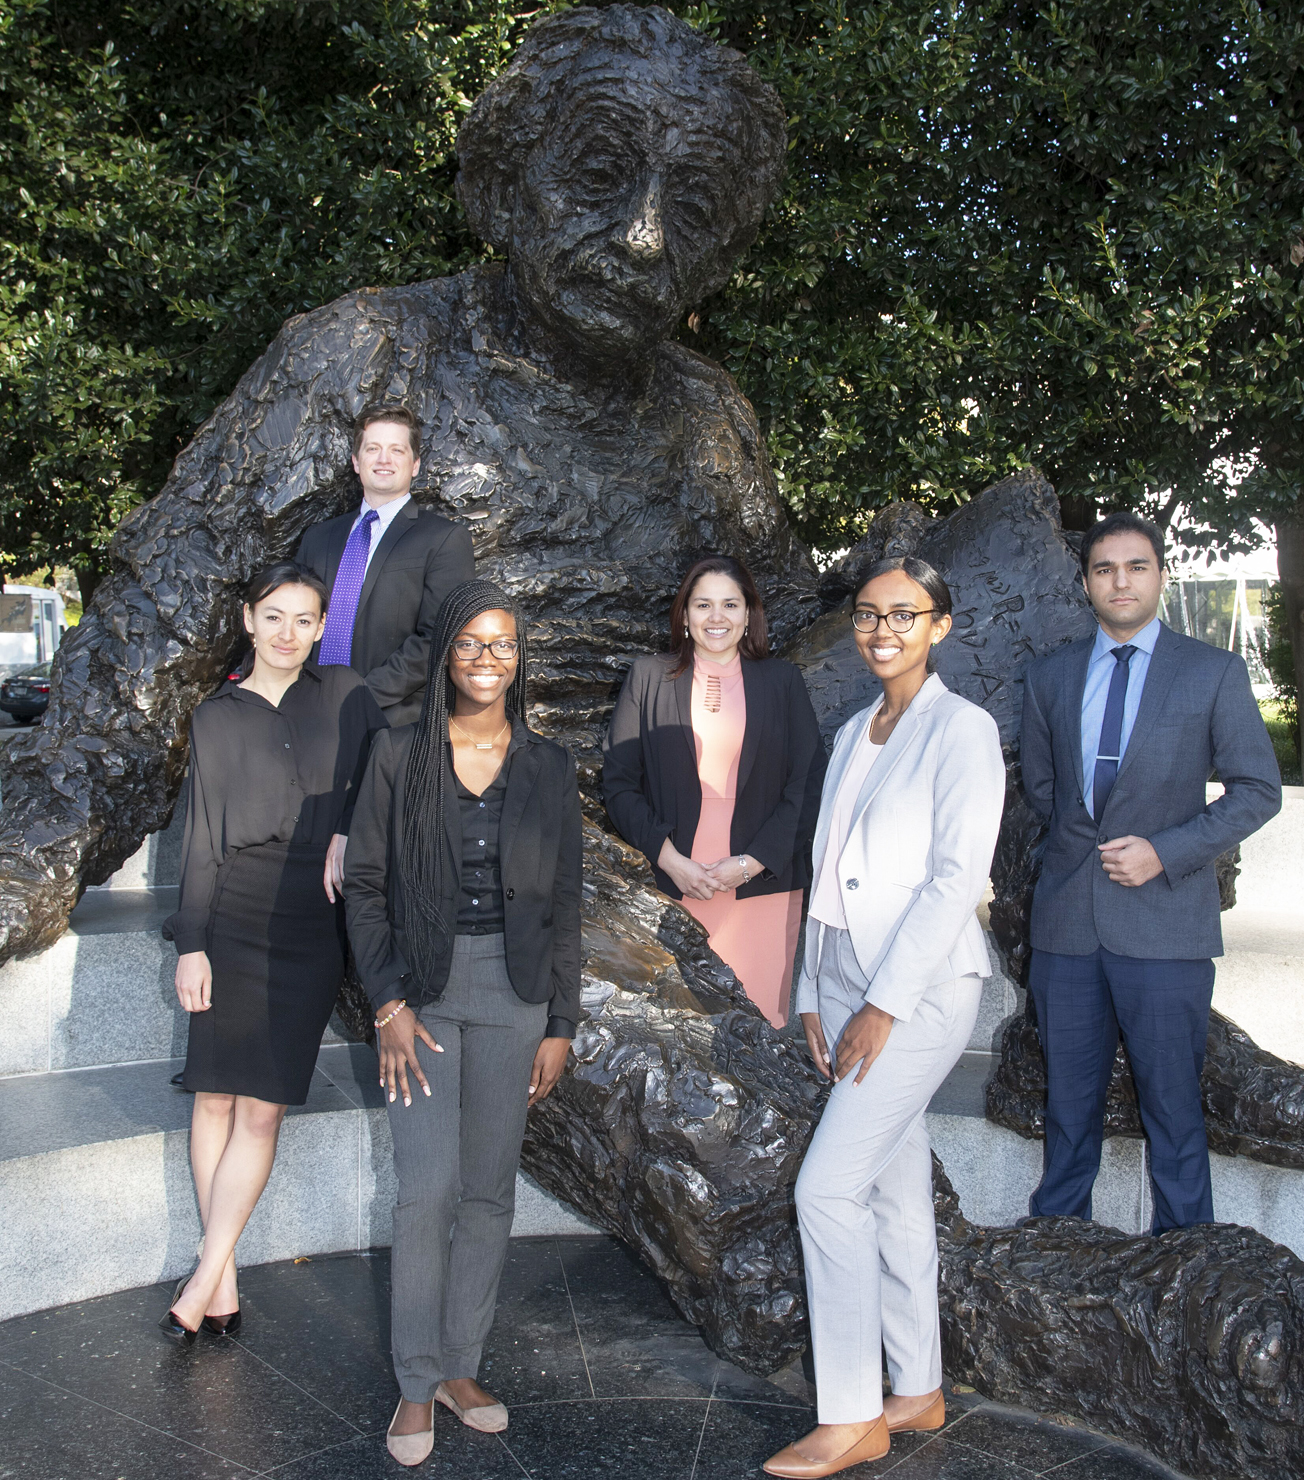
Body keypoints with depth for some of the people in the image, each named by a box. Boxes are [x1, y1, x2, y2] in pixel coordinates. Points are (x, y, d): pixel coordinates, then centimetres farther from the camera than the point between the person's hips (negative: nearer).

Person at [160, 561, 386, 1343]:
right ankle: (225, 1280, 13)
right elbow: (202, 837, 5)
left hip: (312, 929, -1)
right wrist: (191, 943, 0)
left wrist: (347, 832, -13)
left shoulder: (345, 694, 7)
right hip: (233, 921, 1)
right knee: (215, 1098, 1)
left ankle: (205, 1278, 7)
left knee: (263, 1108, -3)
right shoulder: (217, 716, 7)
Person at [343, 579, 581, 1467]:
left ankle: (461, 1366, 25)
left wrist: (561, 1025, 3)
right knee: (429, 1187, -5)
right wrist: (389, 1002, -7)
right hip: (422, 990, -2)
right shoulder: (401, 757, -1)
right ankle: (417, 1384, 12)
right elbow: (365, 885, 1)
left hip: (514, 992, 2)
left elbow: (565, 904, 6)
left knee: (490, 1189, 8)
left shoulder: (549, 767, 4)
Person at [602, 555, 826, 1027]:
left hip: (763, 883, 0)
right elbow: (618, 781, 5)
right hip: (672, 882, 0)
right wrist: (668, 858, -7)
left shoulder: (782, 681, 8)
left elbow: (809, 781, 4)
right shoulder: (648, 678, 8)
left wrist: (754, 861, -6)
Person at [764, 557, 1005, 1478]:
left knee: (829, 1187, -10)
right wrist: (815, 995, 11)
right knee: (895, 1188, 12)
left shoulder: (961, 728, -8)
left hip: (921, 988, -7)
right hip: (851, 985, 7)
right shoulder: (853, 736, 15)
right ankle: (919, 1393, 25)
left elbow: (958, 875, -15)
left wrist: (885, 1003, -17)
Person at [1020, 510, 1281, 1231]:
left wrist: (1165, 851, -11)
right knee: (1068, 1096, 13)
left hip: (1163, 920, -3)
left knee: (1172, 1099, 4)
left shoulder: (1214, 672, 0)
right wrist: (1089, 839, 10)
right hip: (1067, 918, 3)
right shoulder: (1049, 676, 9)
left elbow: (1258, 789, -1)